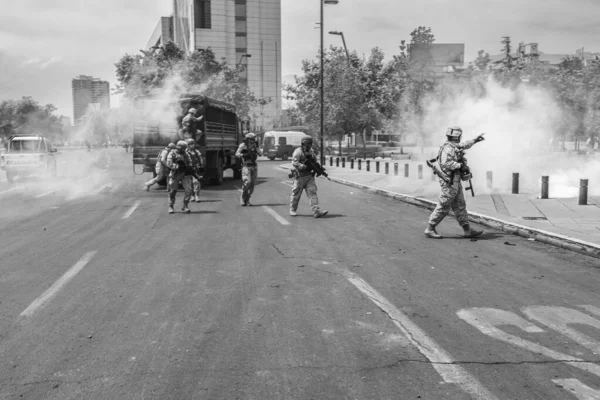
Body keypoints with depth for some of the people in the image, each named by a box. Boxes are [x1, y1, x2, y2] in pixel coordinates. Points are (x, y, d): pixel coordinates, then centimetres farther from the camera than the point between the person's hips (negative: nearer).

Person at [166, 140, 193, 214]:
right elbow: (169, 164, -14)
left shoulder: (186, 154, 13)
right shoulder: (172, 154, -3)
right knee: (173, 191, 6)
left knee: (188, 190, -9)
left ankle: (185, 206, 3)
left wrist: (188, 167, -6)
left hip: (185, 174, 4)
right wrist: (178, 166, -23)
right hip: (175, 175, -3)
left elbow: (190, 163, 16)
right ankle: (171, 207, 21)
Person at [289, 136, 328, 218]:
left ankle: (316, 211, -11)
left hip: (309, 176, 6)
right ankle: (292, 210, 24)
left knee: (312, 193, -5)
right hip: (300, 176, -6)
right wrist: (305, 167, -27)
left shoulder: (311, 152, 13)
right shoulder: (298, 152, -10)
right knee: (296, 193, 6)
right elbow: (295, 163, -21)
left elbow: (315, 161, 23)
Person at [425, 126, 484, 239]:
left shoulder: (454, 147, 13)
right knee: (443, 208, -3)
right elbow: (446, 163, -32)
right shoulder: (448, 148, -18)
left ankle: (468, 230, 16)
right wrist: (460, 165, -25)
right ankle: (430, 229, 6)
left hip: (456, 182, 10)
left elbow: (463, 146, 35)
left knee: (460, 206, 11)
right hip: (449, 182, -10)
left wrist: (474, 140, 44)